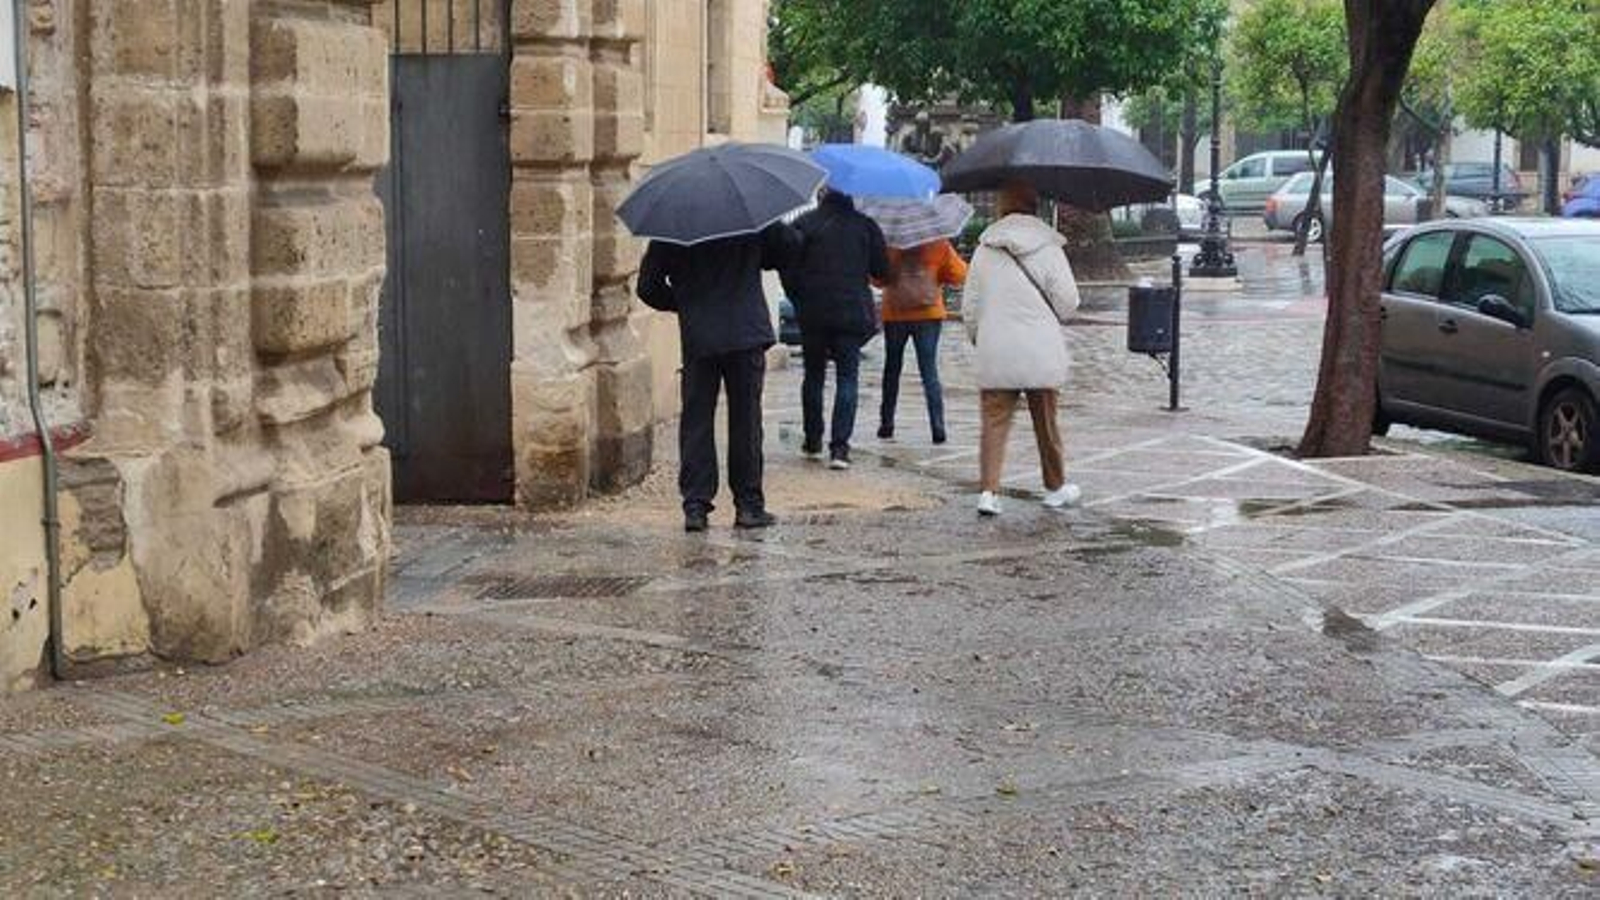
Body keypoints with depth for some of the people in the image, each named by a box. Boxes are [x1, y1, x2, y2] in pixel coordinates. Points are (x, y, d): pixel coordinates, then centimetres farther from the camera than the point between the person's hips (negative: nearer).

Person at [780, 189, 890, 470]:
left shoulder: (803, 224, -2)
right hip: (852, 313, 0)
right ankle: (839, 446, -8)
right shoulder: (865, 226, 0)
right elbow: (882, 270, 3)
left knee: (813, 375, 15)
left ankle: (813, 441, 21)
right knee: (847, 377, 2)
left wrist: (799, 300, 10)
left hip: (813, 313, 1)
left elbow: (787, 268, -4)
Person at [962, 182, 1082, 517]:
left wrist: (977, 336, 23)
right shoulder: (1048, 248, -5)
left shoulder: (985, 250, 3)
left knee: (995, 421, 2)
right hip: (1041, 353, -1)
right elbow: (1067, 303, -4)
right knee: (1046, 422, 12)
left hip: (994, 353, 1)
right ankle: (1056, 488, 26)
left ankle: (989, 490, -11)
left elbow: (969, 305, 6)